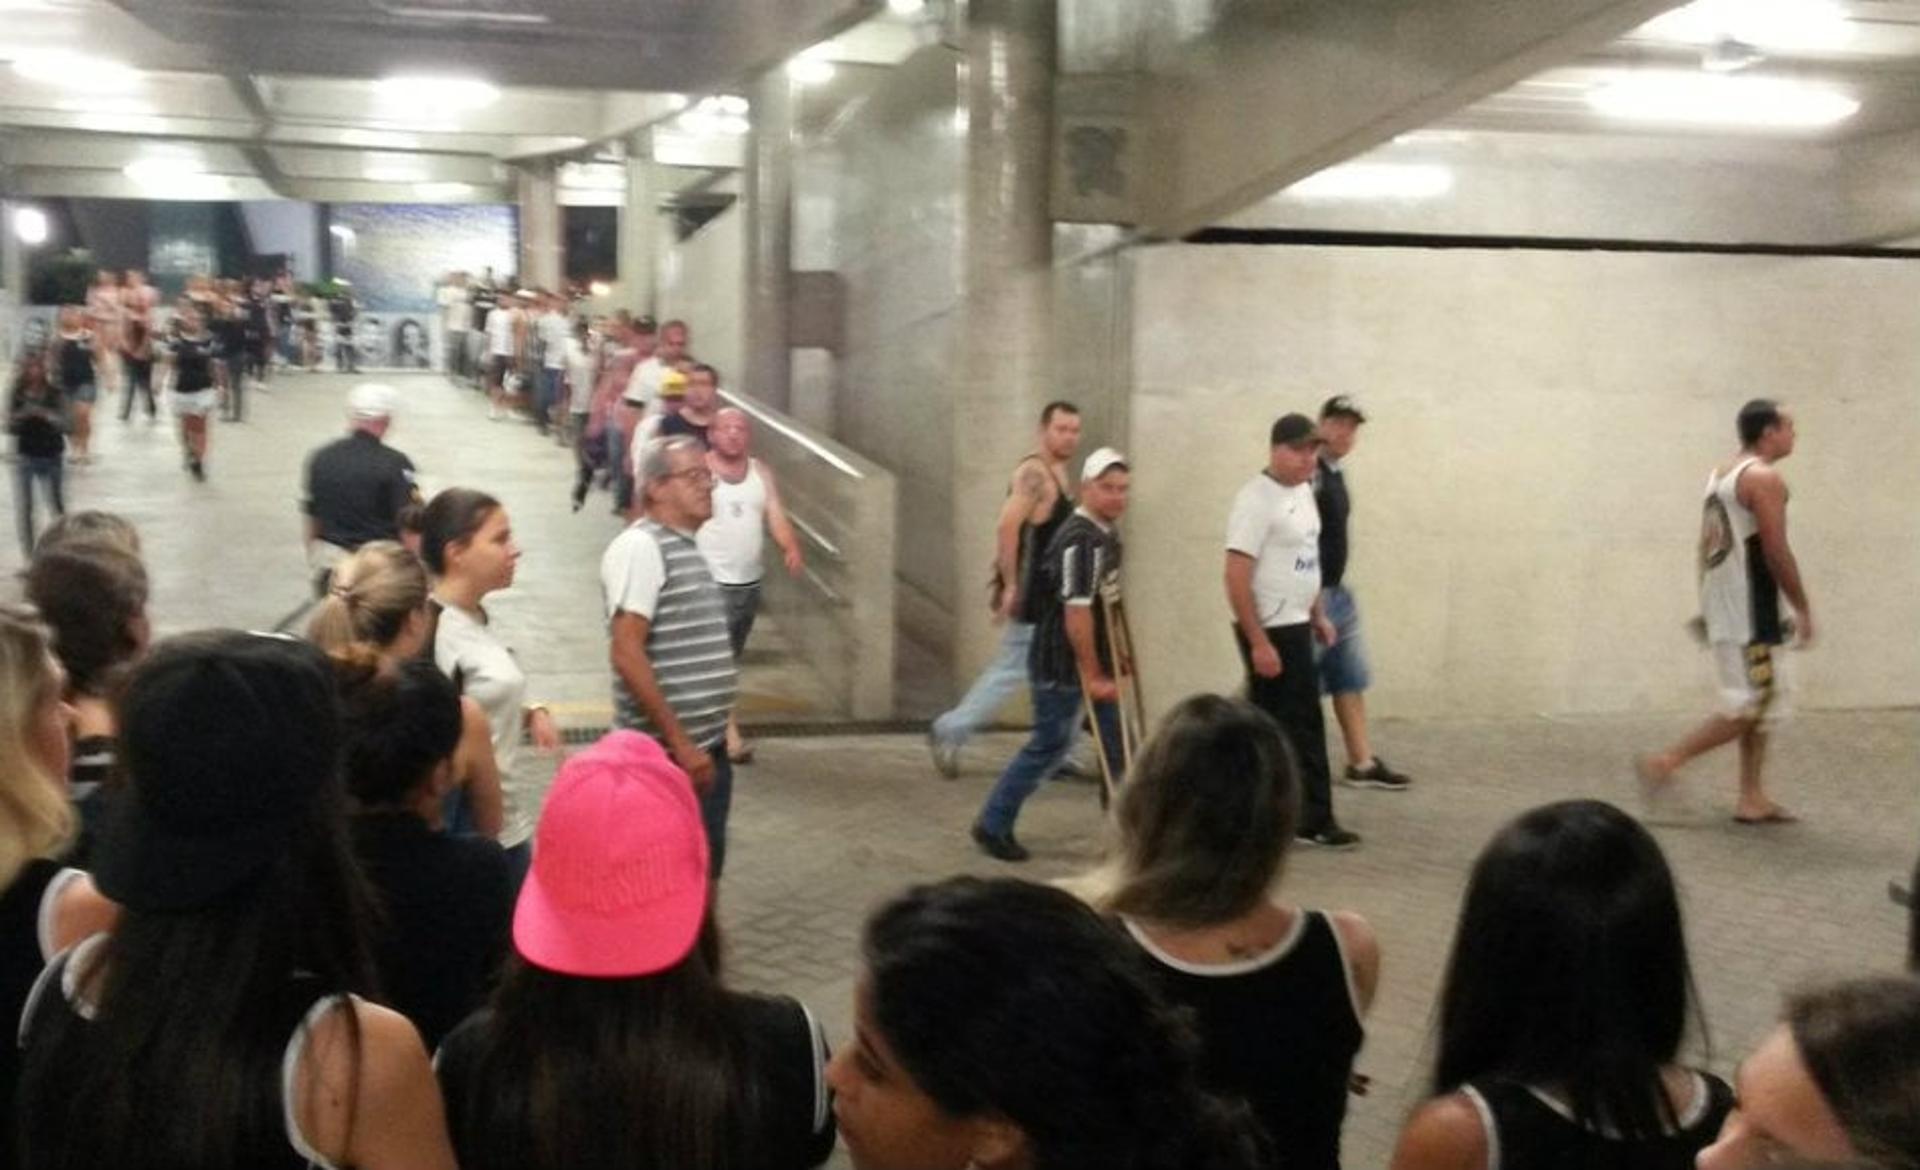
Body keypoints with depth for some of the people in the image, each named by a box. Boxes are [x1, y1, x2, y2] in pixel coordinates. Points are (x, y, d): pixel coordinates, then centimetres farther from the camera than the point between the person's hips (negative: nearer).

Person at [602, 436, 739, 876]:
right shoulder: (641, 546, -14)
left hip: (708, 745, 9)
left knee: (705, 866, 15)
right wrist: (678, 741, -21)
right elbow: (627, 655, -21)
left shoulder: (688, 546, 14)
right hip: (665, 753, -9)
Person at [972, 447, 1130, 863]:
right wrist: (1092, 676, -23)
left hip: (1093, 661, 9)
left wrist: (1112, 659, 21)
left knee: (1117, 746, 11)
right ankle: (992, 826, 15)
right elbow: (1076, 612, -26)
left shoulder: (1107, 535, 9)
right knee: (1049, 747, 1)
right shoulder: (1079, 540, -22)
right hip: (1060, 666, -9)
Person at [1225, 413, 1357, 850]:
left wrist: (1318, 616, 19)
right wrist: (1259, 642, -23)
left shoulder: (1304, 492, 11)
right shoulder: (1257, 500, -18)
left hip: (1294, 625, 9)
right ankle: (1313, 820, 5)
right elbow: (1237, 577, -22)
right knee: (1301, 723, -4)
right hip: (1270, 630, -9)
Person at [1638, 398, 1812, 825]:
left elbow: (1707, 546, 17)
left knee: (1761, 706, 14)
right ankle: (1666, 762, -6)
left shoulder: (1721, 473, 15)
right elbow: (1777, 553, -17)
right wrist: (1803, 608, -9)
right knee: (1751, 706, -5)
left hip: (1722, 605, 10)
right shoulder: (1764, 477, -13)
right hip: (1751, 612, -10)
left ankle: (1752, 798, 15)